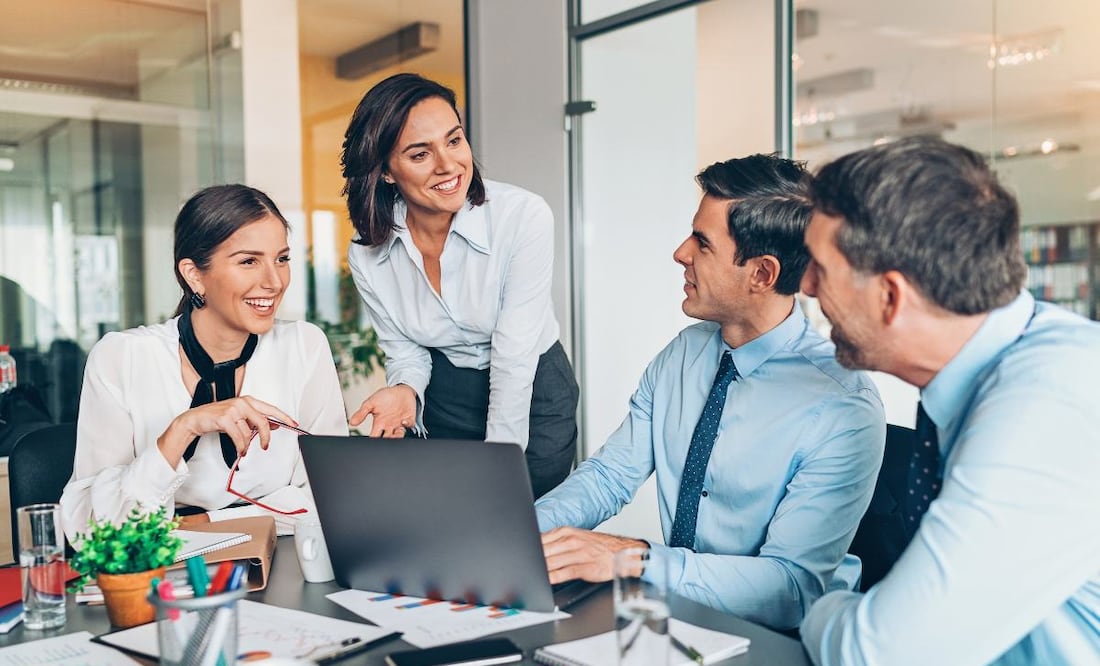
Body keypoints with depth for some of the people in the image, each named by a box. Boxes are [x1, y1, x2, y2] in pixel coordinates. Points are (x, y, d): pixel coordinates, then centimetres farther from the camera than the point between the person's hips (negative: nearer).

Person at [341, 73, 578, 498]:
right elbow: (403, 348, 0)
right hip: (442, 405, 3)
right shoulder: (367, 255, -12)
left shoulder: (525, 218, -24)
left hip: (532, 402, -2)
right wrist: (405, 390, -23)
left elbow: (514, 359, -23)